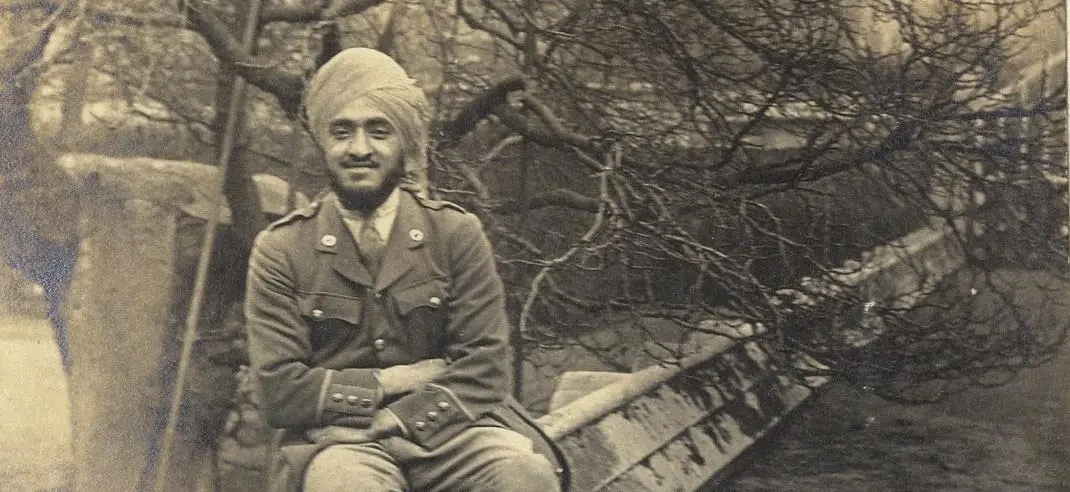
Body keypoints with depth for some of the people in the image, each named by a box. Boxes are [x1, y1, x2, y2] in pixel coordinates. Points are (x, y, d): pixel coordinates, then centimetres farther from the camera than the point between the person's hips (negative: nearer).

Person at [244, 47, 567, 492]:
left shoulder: (457, 232, 4)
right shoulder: (281, 250, 2)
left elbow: (484, 372, -2)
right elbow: (279, 392, -5)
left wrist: (394, 420, -14)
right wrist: (393, 380, -7)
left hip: (444, 425, 2)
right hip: (336, 437, -2)